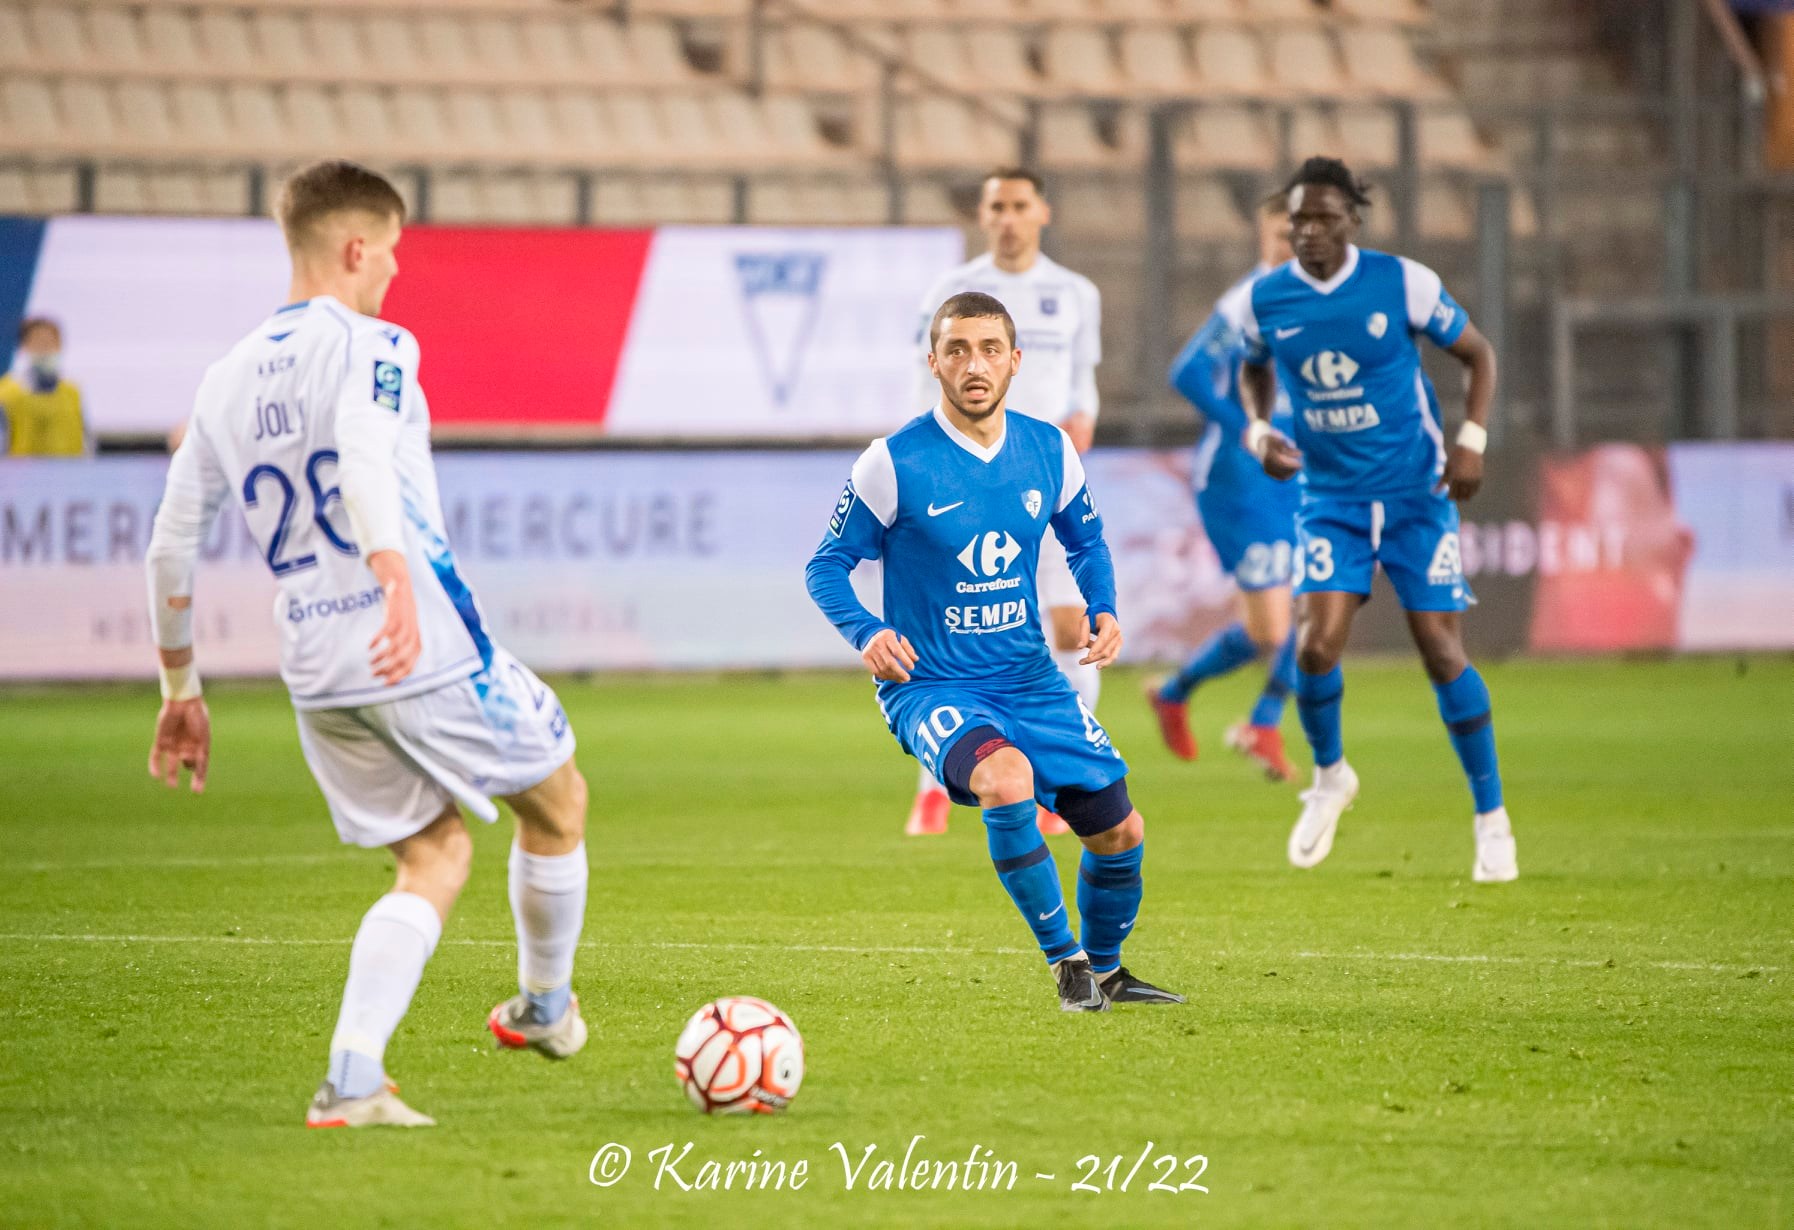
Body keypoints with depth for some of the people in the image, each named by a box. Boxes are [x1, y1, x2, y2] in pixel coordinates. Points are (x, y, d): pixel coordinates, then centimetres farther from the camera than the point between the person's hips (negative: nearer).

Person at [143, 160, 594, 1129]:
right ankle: (544, 1008, 36)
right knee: (557, 801, 19)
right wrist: (397, 578, -43)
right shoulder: (371, 346, -7)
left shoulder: (225, 382, 14)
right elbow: (363, 454, -30)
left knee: (436, 856, 16)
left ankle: (350, 1082, -2)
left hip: (317, 676, 7)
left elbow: (171, 548, 16)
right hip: (429, 652, -7)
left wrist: (180, 689, 24)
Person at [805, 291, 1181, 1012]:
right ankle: (1065, 961, -17)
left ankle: (1104, 971, 35)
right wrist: (866, 633, -24)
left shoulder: (1049, 451, 1)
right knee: (1006, 779, -35)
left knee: (1120, 833, 5)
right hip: (930, 686, -5)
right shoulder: (895, 463, -13)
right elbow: (827, 567, -5)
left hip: (1030, 681, 5)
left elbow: (1085, 541, 18)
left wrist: (1104, 611, -1)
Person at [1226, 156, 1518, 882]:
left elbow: (1478, 355, 2)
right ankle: (1329, 775, 16)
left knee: (1442, 652, -4)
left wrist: (1471, 439, -11)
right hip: (1329, 499, 2)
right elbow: (1253, 369, 18)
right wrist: (1257, 428, -1)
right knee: (1314, 647, -15)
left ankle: (1492, 821, 9)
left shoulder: (1402, 283, -10)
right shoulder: (1264, 301, -3)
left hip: (1415, 494, -2)